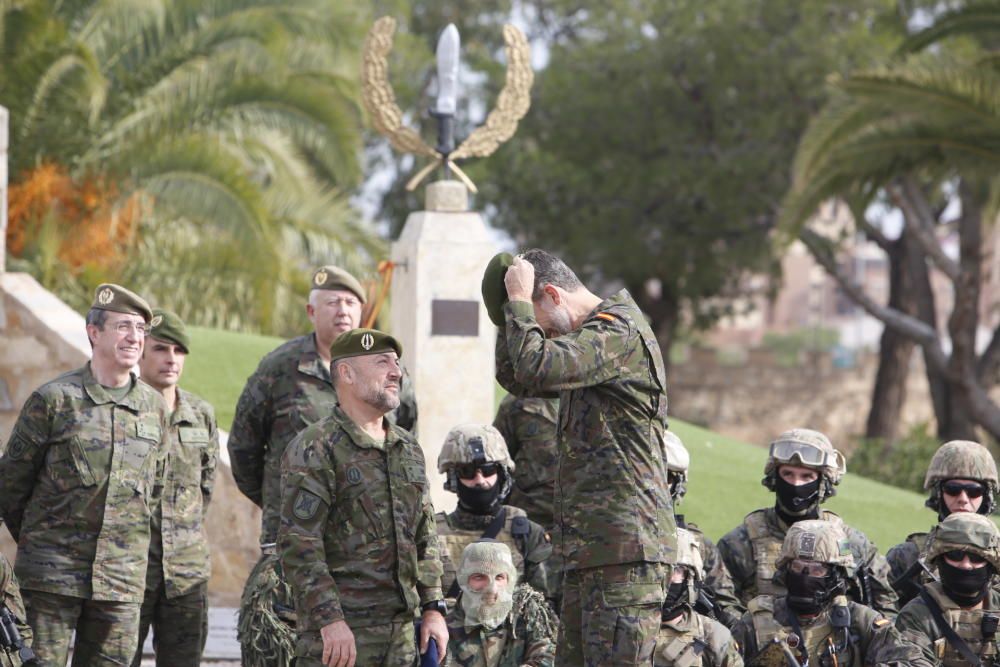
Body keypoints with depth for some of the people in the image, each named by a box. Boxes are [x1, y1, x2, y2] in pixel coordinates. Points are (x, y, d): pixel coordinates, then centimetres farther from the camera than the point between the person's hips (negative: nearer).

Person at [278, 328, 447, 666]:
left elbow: (425, 537, 22)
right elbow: (298, 545, -15)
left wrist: (433, 608, 13)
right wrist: (330, 619, -20)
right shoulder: (314, 449, -8)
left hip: (400, 628, 7)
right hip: (339, 629, -7)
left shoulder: (408, 448, 17)